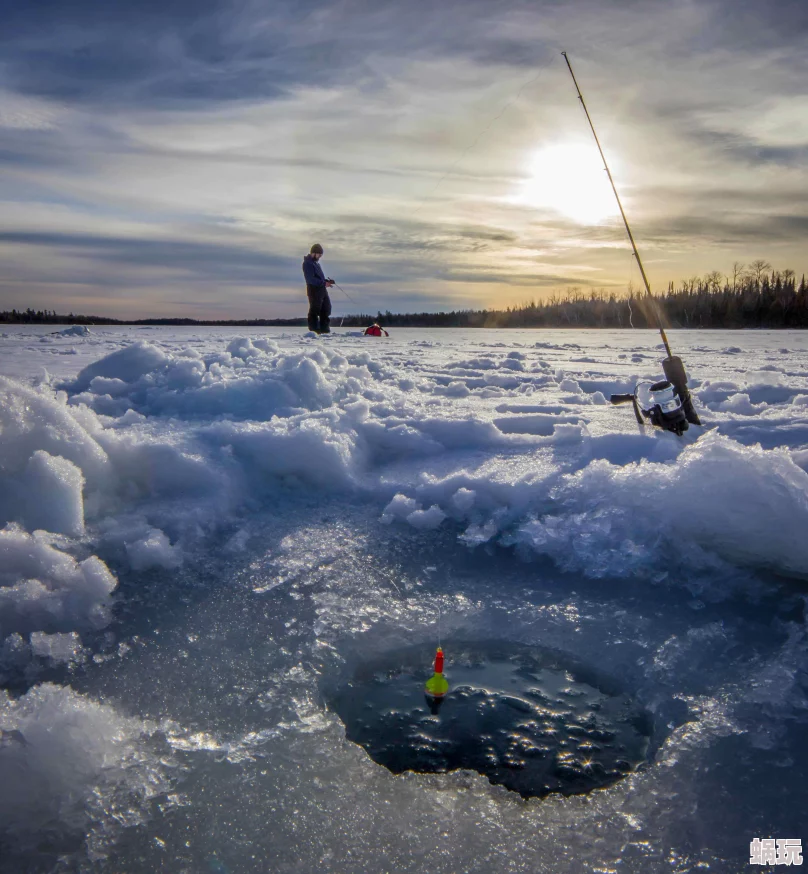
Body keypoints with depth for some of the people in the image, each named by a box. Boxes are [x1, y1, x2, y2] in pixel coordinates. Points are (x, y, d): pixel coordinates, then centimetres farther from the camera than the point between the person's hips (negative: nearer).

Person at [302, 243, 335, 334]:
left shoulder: (315, 263, 20)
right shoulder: (308, 263, -11)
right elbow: (311, 279, -20)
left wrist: (327, 281, 8)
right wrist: (324, 283, -22)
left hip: (322, 290, 10)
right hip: (314, 290, -10)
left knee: (326, 309, 12)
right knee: (315, 310, -6)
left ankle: (324, 328, 19)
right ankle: (314, 329, -2)